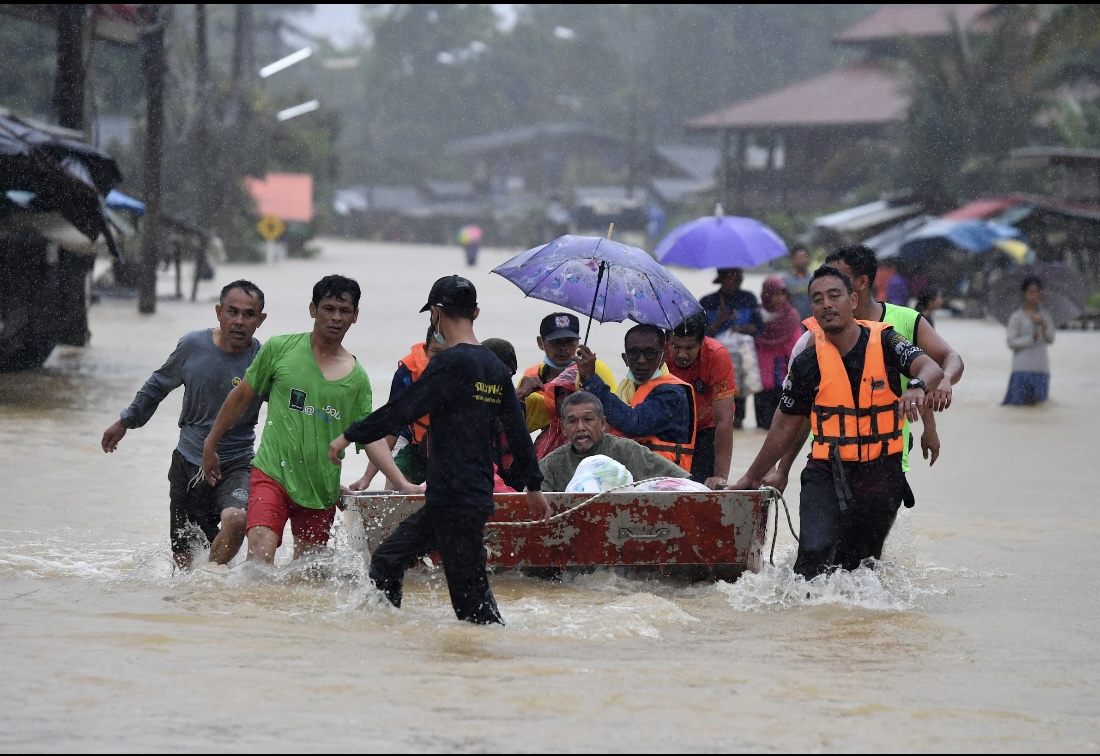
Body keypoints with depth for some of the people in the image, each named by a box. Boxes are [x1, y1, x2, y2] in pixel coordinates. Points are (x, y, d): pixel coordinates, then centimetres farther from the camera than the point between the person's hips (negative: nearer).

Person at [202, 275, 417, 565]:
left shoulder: (357, 378, 5)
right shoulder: (280, 348, 0)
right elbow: (242, 397, 10)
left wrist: (403, 484, -6)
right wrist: (210, 446, 15)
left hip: (321, 490, 3)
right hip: (273, 474, -3)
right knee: (260, 557, -22)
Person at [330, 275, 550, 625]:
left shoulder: (451, 363, -14)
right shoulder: (495, 367, 12)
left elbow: (404, 409, -16)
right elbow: (518, 430, 18)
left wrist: (351, 435, -6)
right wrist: (534, 485, 27)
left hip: (455, 501, -9)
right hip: (477, 496, 9)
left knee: (471, 596, -6)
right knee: (387, 560, 15)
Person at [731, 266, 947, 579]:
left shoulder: (884, 342, -4)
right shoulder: (808, 362, 0)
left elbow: (931, 369, -21)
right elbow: (785, 427, 12)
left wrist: (917, 386, -46)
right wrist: (752, 478, 19)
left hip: (881, 474, 0)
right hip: (827, 474, 0)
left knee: (858, 562, 9)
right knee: (816, 550, -22)